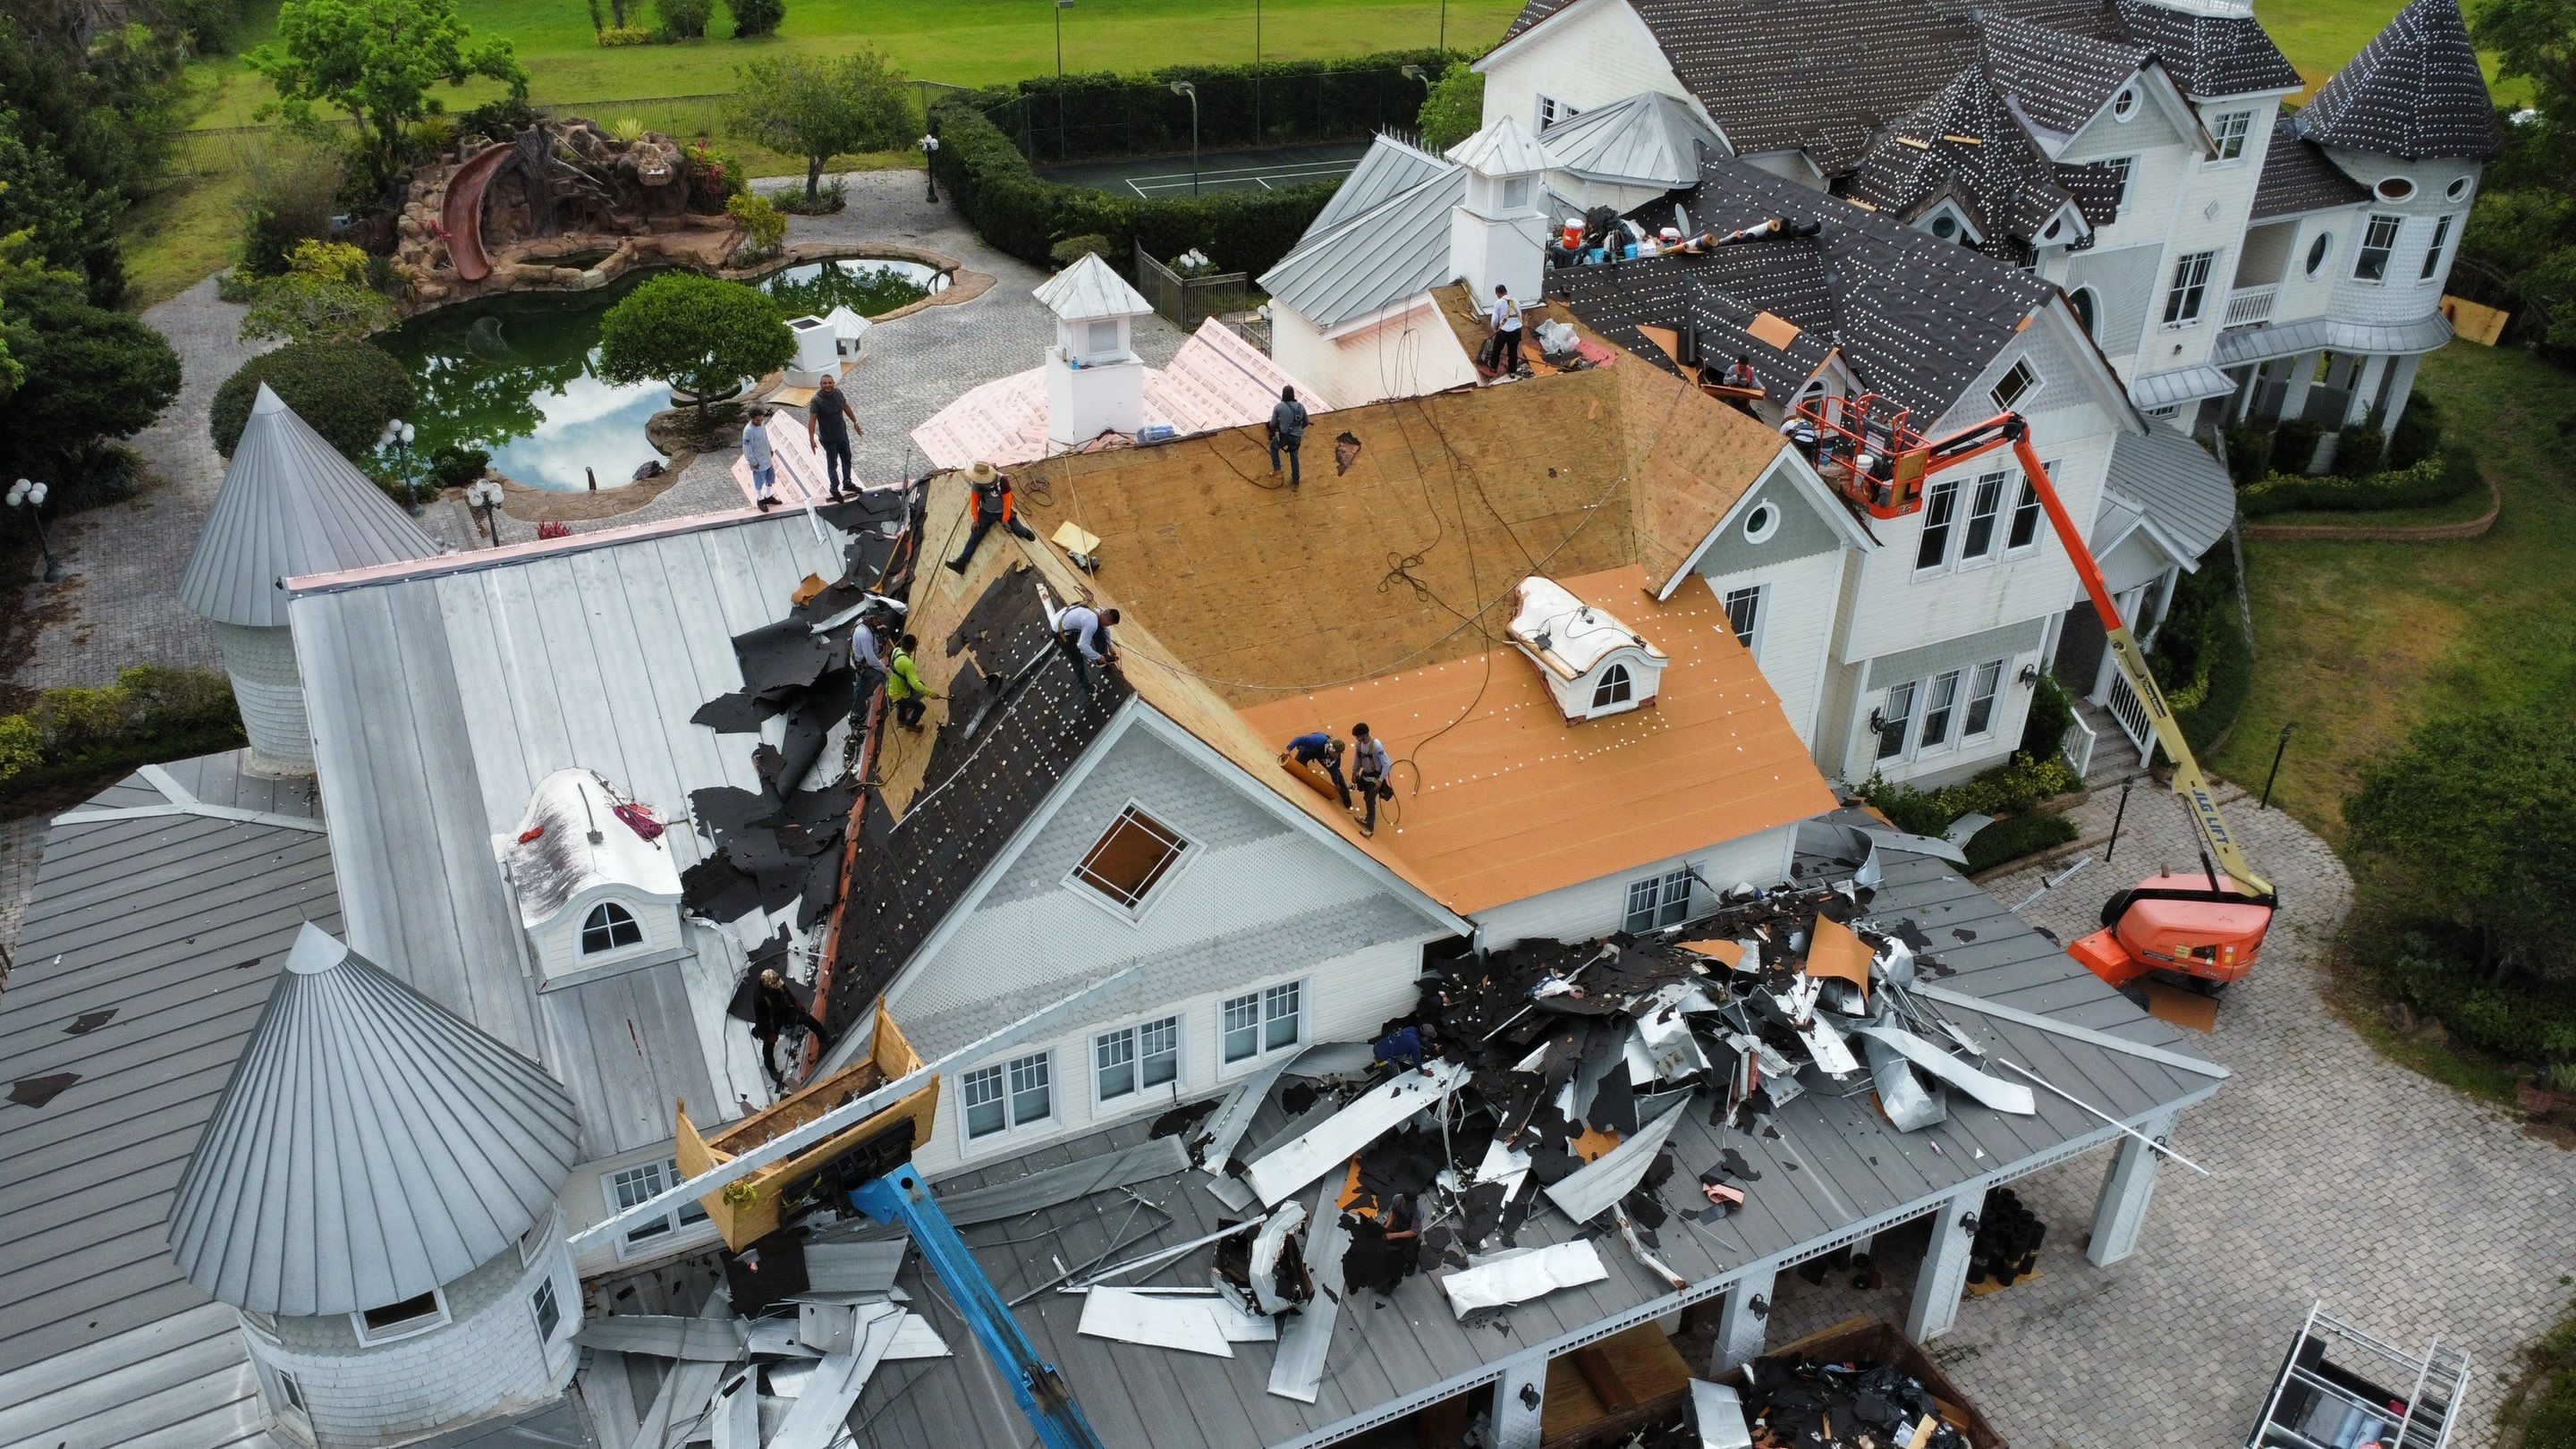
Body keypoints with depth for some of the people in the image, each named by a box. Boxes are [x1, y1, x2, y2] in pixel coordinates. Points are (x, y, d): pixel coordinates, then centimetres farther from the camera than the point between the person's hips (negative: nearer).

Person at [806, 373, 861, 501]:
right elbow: (812, 420, -28)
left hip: (843, 434, 6)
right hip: (829, 438, -6)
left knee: (846, 459, 21)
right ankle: (834, 488, 27)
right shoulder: (817, 400, -25)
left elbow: (846, 408, 9)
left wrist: (855, 422, 17)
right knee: (832, 463, 9)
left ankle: (847, 483, 42)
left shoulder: (838, 393, -8)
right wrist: (811, 439, -36)